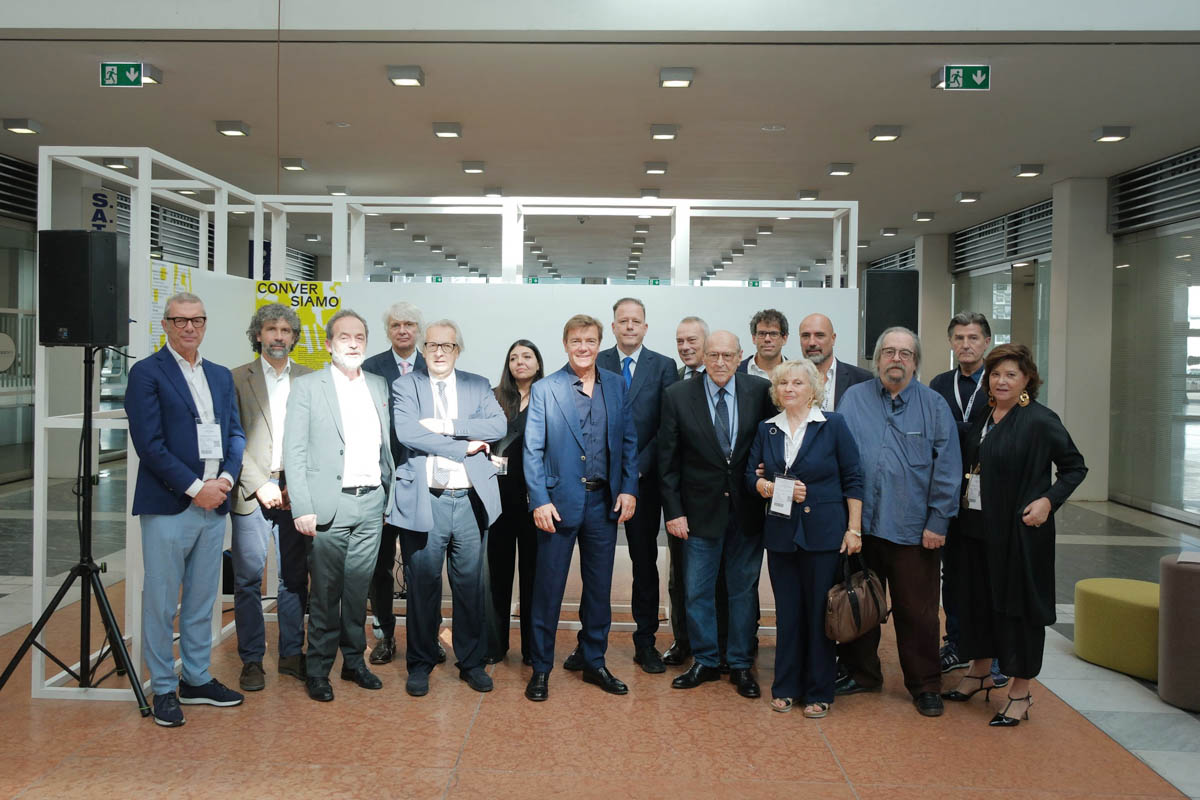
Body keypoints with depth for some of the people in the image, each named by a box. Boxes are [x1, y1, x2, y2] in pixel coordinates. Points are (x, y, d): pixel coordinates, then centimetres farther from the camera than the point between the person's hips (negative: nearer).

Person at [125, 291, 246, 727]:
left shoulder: (221, 376, 14)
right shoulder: (147, 373, -4)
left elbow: (236, 434, 13)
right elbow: (149, 443, -11)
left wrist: (225, 479, -5)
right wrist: (195, 487, -14)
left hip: (214, 502, 6)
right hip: (168, 506, -6)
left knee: (202, 600, 14)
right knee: (161, 601, 3)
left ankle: (197, 679, 25)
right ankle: (164, 689, 15)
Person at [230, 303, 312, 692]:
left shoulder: (309, 379, 9)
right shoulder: (237, 379, 4)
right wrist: (259, 485, -10)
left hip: (295, 492, 2)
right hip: (251, 493, -2)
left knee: (295, 577, 7)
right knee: (248, 579, 2)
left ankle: (291, 654, 19)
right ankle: (251, 661, 13)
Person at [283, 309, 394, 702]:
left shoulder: (379, 386, 13)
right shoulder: (307, 386, 0)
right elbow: (294, 451, -4)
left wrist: (390, 495, 9)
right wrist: (302, 508, -11)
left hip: (371, 504, 4)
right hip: (329, 506, -4)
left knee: (359, 589, 11)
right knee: (325, 593, 2)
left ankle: (354, 661, 25)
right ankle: (317, 670, 15)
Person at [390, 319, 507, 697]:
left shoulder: (478, 385, 12)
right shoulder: (405, 385, 5)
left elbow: (499, 425, -5)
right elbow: (406, 432, -12)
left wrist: (447, 426, -14)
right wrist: (463, 447, -11)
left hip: (470, 500, 2)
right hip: (423, 501, -2)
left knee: (472, 585, 8)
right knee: (422, 586, 6)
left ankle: (472, 662, 22)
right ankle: (420, 664, 21)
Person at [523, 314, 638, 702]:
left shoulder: (616, 386, 7)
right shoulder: (544, 390, -4)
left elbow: (629, 441, 9)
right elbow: (532, 450, -6)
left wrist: (629, 489, 0)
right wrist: (539, 501, -13)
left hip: (604, 501, 4)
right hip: (559, 501, -3)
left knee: (599, 586, 13)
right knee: (548, 587, 4)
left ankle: (595, 662, 27)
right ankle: (541, 668, 18)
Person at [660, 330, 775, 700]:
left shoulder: (760, 391, -3)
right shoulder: (677, 396, -4)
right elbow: (668, 460, -3)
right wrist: (673, 511, -6)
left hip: (747, 507, 1)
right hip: (701, 509, 0)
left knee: (744, 587, 11)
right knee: (698, 590, 8)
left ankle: (741, 664, 26)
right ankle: (705, 662, 25)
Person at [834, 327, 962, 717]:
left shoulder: (934, 406, 2)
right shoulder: (854, 399, 5)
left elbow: (947, 468, 0)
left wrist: (937, 522, -5)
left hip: (913, 529, -2)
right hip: (860, 524, 2)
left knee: (917, 611, 5)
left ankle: (925, 685, 21)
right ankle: (860, 673, 30)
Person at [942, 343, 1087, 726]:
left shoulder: (1040, 420, -10)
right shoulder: (982, 418, 7)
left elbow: (1075, 467, -5)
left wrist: (1048, 500, -16)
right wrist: (964, 495, 6)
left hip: (1020, 530, -6)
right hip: (977, 526, 6)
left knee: (1018, 602, 2)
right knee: (977, 597, 15)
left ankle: (1020, 692, 15)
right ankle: (979, 673, 33)